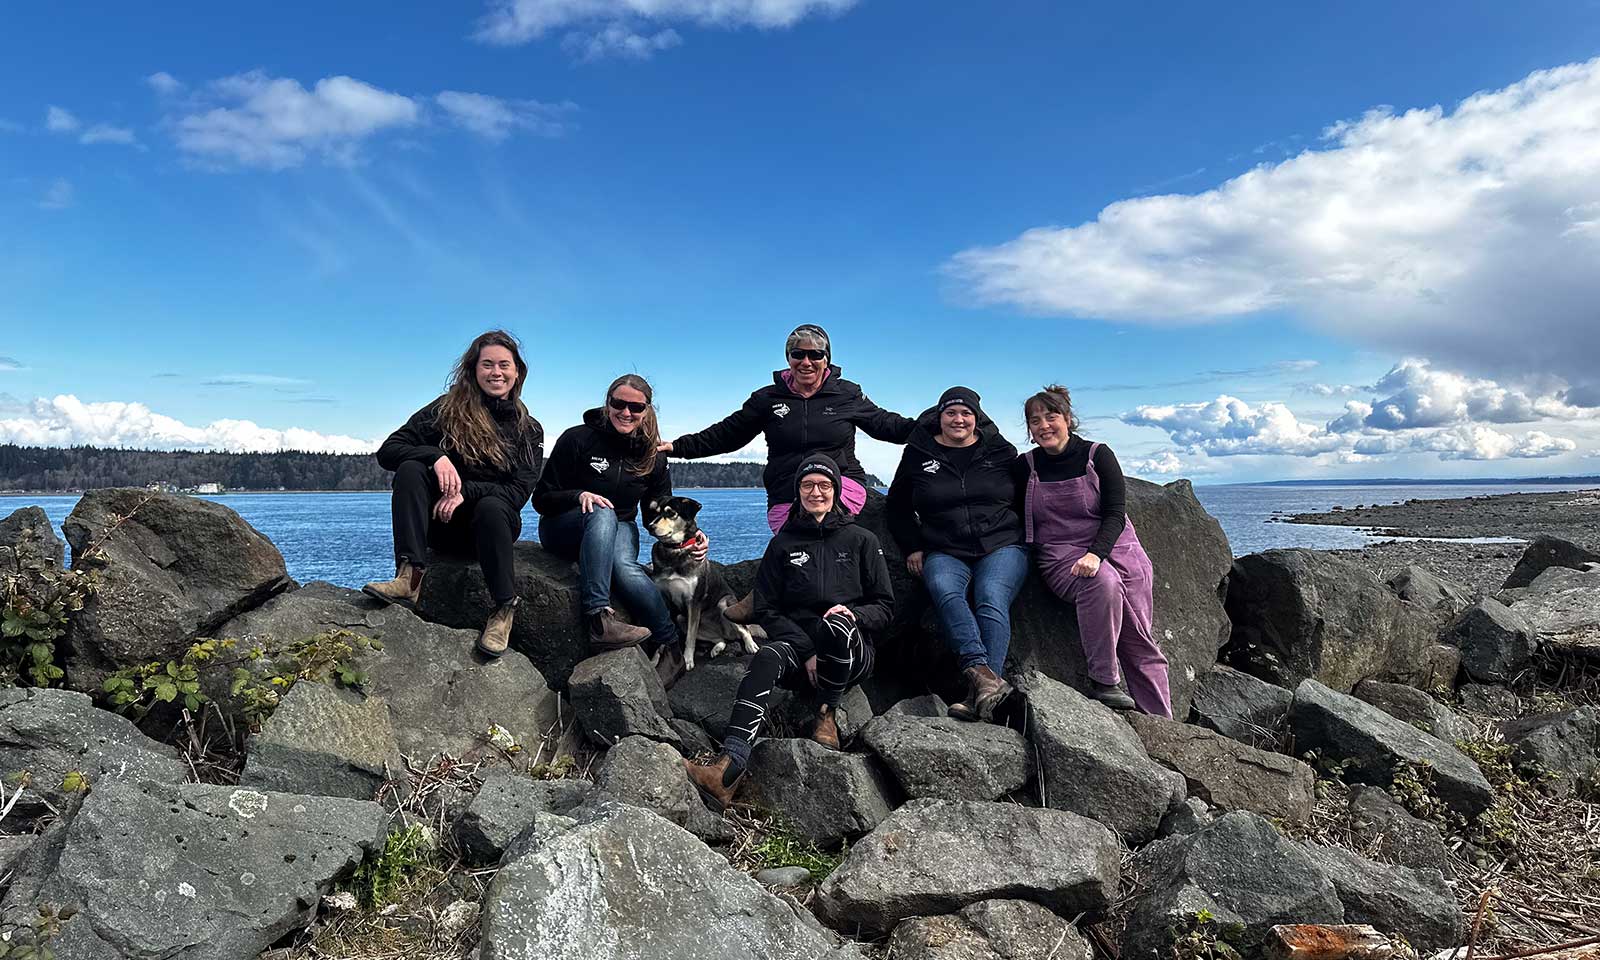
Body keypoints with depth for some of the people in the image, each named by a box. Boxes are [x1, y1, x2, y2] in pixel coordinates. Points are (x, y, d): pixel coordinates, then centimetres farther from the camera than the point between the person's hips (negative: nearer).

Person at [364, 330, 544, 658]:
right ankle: (410, 577, -37)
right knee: (410, 468, -25)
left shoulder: (529, 430, 4)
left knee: (491, 506, -36)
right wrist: (435, 456, -24)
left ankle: (504, 608, -26)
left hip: (494, 523, -1)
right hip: (441, 523, 1)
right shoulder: (447, 409, 3)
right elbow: (387, 451, -4)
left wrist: (466, 492, -22)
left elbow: (519, 492, -6)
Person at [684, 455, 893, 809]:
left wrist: (852, 615, -15)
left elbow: (884, 606, 8)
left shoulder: (861, 540, 9)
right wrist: (806, 651, -9)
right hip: (795, 645, 1)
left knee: (836, 625, -36)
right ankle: (729, 766, -51)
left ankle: (826, 713, -12)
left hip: (852, 654, -1)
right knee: (765, 658, -33)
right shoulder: (783, 544, 12)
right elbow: (766, 610, 6)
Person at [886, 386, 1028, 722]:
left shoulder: (1000, 451, 11)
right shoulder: (919, 454, 12)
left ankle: (979, 696, -41)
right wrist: (912, 548, 8)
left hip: (1002, 547, -1)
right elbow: (898, 506, 19)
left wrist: (1021, 542, 5)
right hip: (945, 553, 1)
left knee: (991, 599, -30)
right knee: (944, 590, -34)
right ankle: (982, 672, -48)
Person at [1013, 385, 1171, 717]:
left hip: (1115, 547, 1)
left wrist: (1095, 553, -22)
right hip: (1061, 557, -1)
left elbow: (1115, 514, -5)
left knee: (1141, 640, -4)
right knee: (1103, 582, -34)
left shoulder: (1097, 455, 2)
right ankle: (1102, 681, -24)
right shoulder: (1025, 467, 7)